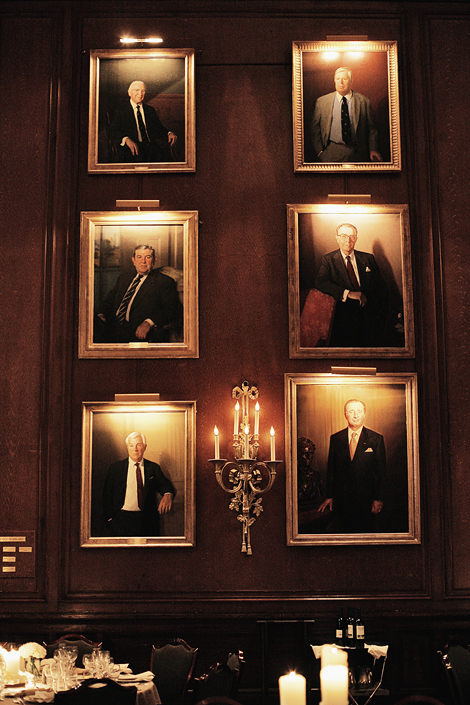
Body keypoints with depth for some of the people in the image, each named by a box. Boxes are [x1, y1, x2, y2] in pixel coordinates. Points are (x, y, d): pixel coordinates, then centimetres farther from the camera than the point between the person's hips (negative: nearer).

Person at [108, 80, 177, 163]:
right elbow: (113, 131, -1)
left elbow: (159, 128, 23)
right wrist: (126, 139, -23)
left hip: (151, 146, 4)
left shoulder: (151, 110, 25)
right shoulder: (121, 110, 11)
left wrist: (169, 133, -2)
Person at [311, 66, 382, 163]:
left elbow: (371, 128, 8)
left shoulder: (363, 101, 7)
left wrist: (373, 150, -3)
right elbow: (315, 129, 7)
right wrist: (319, 151, -3)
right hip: (330, 154, -1)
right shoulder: (321, 101, 7)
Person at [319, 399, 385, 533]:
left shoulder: (376, 439, 2)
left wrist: (379, 499, -5)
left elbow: (381, 472, 1)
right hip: (342, 500, 2)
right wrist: (329, 496, 5)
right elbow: (331, 470, 10)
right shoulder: (335, 439, 7)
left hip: (366, 499, -1)